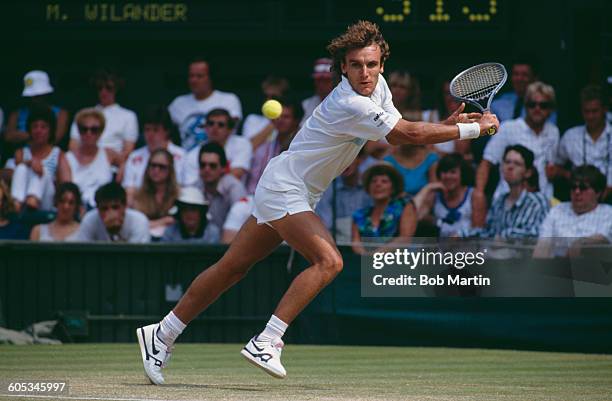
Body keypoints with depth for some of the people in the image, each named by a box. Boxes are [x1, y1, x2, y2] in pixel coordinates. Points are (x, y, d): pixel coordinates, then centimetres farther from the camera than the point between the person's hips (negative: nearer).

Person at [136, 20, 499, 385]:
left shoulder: (378, 86, 2)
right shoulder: (350, 105, -27)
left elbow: (399, 135, 12)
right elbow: (409, 134, -29)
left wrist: (447, 124, -4)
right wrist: (473, 129, -22)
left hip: (294, 192, 10)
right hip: (284, 186, -10)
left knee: (232, 268, 13)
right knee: (328, 261, -25)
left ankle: (162, 334, 20)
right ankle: (266, 342, -26)